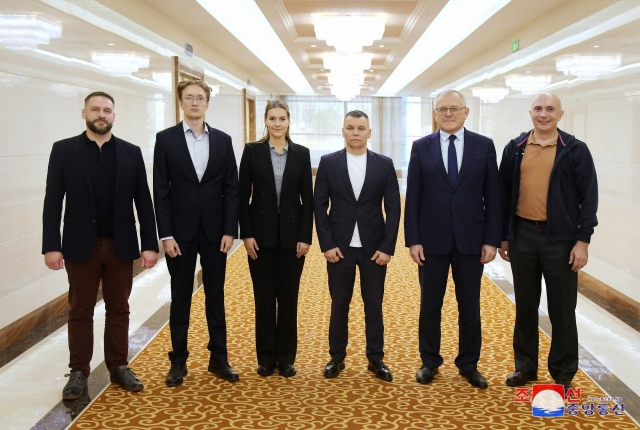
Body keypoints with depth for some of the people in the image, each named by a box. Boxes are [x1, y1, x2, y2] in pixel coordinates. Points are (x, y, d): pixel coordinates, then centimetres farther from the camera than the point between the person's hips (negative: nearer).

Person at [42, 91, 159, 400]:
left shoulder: (131, 152, 4)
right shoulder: (64, 150, 1)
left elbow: (143, 202, 3)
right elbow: (53, 201, -3)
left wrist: (150, 244, -3)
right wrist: (51, 245, -9)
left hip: (121, 246, 1)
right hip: (81, 246, -1)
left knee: (119, 309, 10)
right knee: (80, 311, 8)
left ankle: (118, 366, 21)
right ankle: (79, 371, 17)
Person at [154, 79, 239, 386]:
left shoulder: (223, 140, 5)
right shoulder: (166, 139, 0)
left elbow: (231, 188, 3)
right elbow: (160, 190, -3)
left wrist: (230, 230, -4)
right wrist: (166, 234, -9)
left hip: (214, 231, 2)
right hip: (180, 231, -2)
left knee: (215, 296, 9)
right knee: (180, 298, 7)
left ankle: (218, 358, 20)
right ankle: (178, 361, 18)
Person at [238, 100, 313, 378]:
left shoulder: (301, 154, 3)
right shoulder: (252, 151, 1)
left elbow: (307, 198, 2)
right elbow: (243, 195, -1)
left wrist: (305, 236, -4)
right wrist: (246, 234, -7)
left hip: (292, 235, 1)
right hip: (261, 234, -1)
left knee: (288, 297, 7)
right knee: (264, 297, 6)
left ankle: (286, 358, 18)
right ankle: (266, 358, 17)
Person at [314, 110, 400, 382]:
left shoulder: (384, 164, 2)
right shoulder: (328, 163, 1)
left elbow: (393, 208, 0)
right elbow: (319, 206, 0)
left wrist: (387, 247, -6)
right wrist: (327, 244, -7)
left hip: (374, 247, 0)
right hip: (339, 247, 0)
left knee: (374, 305, 7)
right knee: (339, 304, 8)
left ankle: (376, 359, 19)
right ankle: (337, 357, 21)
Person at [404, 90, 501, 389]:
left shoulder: (484, 146, 2)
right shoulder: (421, 147, 2)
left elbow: (492, 196, 1)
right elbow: (413, 198, 0)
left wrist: (492, 239, -4)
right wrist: (413, 240, -5)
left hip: (471, 239, 0)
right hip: (431, 240, 0)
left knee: (470, 306, 9)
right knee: (429, 305, 9)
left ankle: (469, 365, 24)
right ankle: (430, 362, 25)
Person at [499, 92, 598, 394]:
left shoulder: (575, 150, -2)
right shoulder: (514, 149, 5)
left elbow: (588, 198, -3)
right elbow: (504, 195, 8)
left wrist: (583, 240, -9)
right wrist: (503, 236, 6)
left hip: (560, 238, -2)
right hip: (522, 235, 3)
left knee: (562, 309, 5)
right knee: (525, 306, 12)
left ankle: (563, 373, 19)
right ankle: (525, 366, 26)